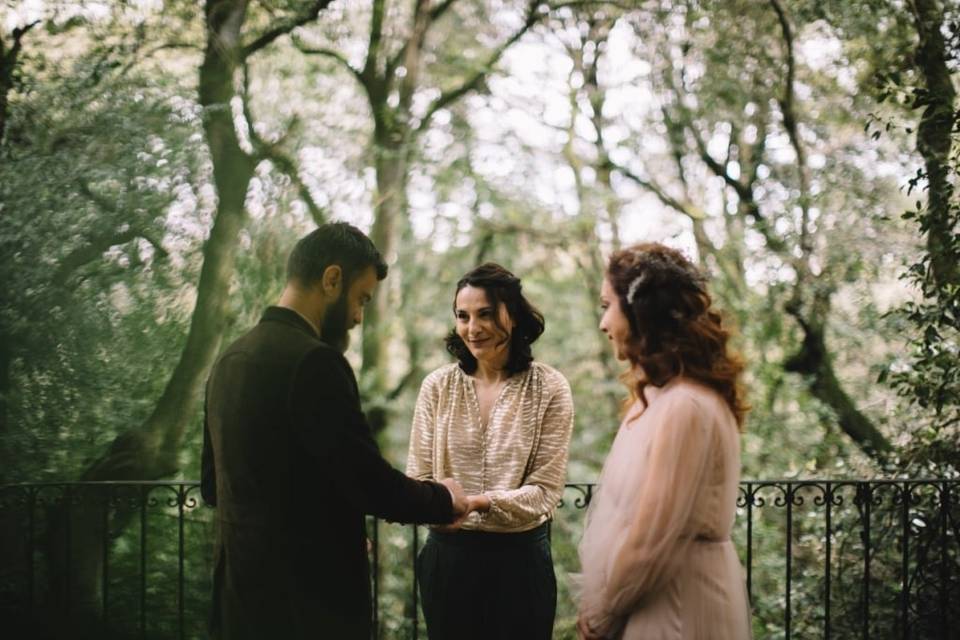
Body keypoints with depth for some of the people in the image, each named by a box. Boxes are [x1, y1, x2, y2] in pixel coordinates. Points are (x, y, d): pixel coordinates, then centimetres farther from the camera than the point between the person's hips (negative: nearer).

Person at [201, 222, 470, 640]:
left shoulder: (230, 359, 9)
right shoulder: (313, 361, -18)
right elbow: (370, 482, -20)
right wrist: (445, 499, 0)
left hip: (242, 591, 8)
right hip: (307, 598, -8)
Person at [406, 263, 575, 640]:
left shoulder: (550, 388, -6)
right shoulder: (437, 386, 0)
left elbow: (546, 489, -10)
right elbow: (418, 475, 0)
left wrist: (480, 502, -28)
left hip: (519, 558, -2)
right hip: (448, 556, 2)